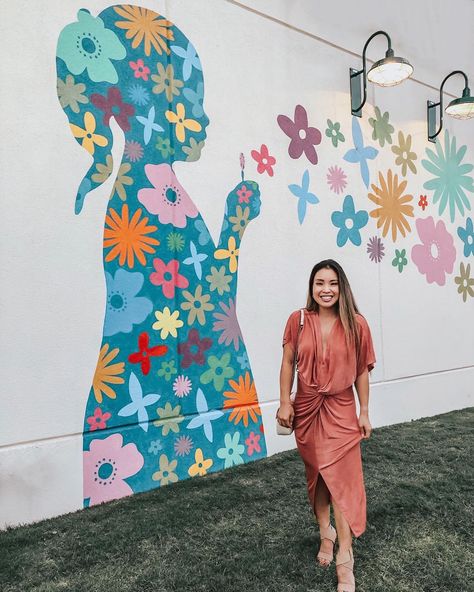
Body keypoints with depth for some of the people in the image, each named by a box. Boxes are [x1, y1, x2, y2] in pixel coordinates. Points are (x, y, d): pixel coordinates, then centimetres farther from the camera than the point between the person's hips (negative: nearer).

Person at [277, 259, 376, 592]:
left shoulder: (356, 324, -8)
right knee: (316, 476, 16)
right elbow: (288, 363, 1)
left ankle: (345, 559, 10)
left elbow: (361, 372, -2)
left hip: (341, 411, -1)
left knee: (341, 478, -2)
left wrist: (364, 412, 0)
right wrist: (285, 402, -3)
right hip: (307, 409, 2)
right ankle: (326, 532, 38)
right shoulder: (298, 321, -6)